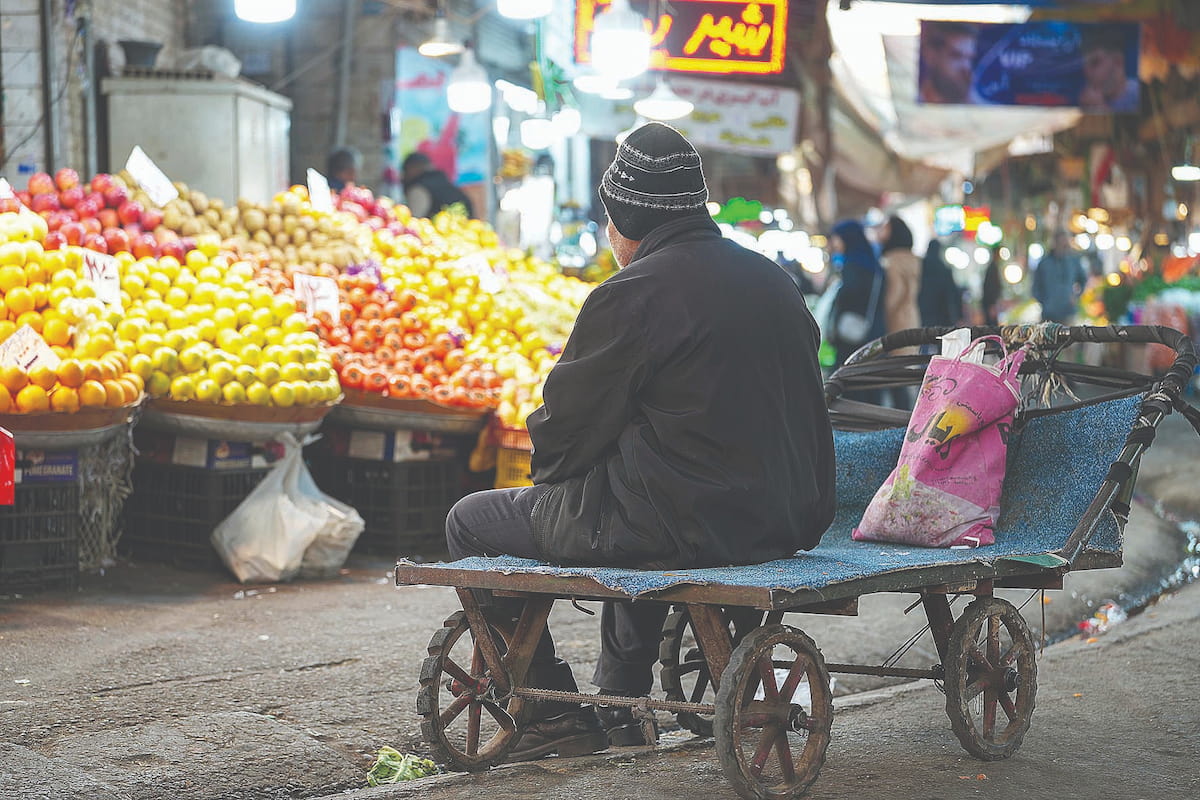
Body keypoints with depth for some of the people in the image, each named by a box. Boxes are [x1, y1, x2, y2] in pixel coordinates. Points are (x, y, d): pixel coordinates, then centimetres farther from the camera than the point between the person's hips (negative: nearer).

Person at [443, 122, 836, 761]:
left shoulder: (631, 295, -15)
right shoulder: (773, 280, 9)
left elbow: (568, 424, -9)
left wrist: (547, 473, 13)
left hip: (686, 524, -8)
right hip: (782, 521, 9)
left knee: (472, 522, 8)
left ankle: (556, 714, 13)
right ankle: (619, 709, 41)